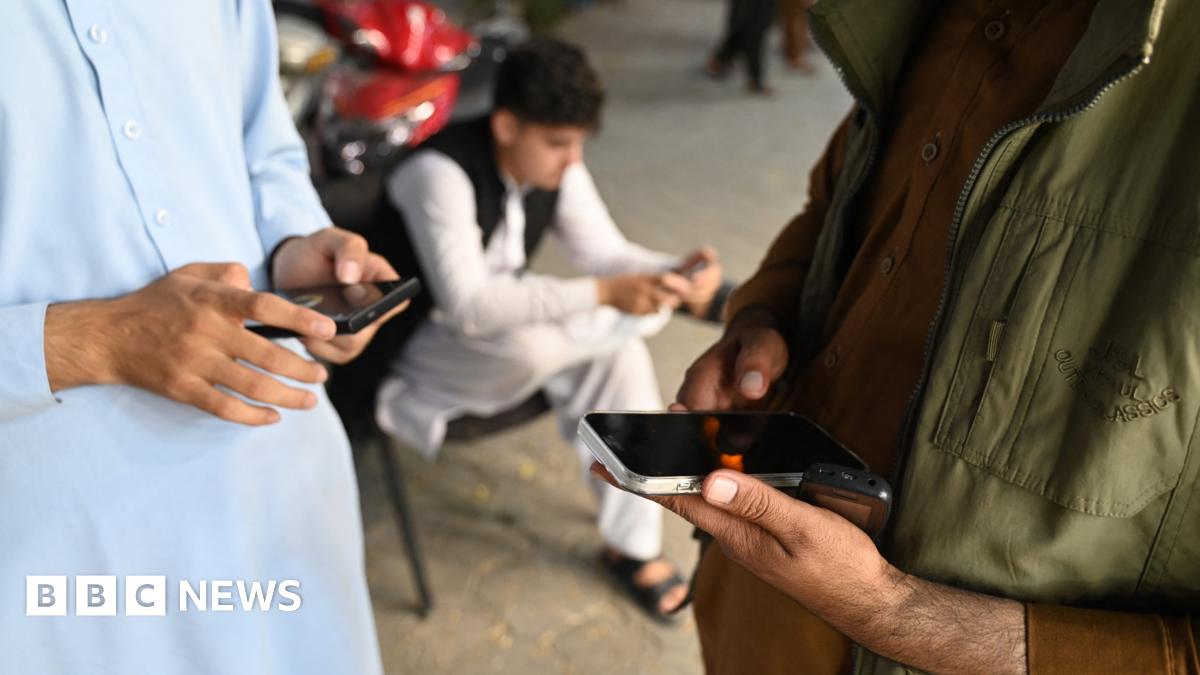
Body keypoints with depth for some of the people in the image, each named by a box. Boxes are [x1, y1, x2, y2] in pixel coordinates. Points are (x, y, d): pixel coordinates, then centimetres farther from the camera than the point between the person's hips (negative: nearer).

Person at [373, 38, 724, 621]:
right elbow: (469, 305, -37)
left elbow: (604, 253, -4)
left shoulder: (556, 166, -8)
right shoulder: (440, 172, -30)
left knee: (619, 352, -17)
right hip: (423, 344, -6)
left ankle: (631, 544, -5)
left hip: (507, 324, 7)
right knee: (528, 343, -38)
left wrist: (676, 270, -26)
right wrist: (604, 295, -43)